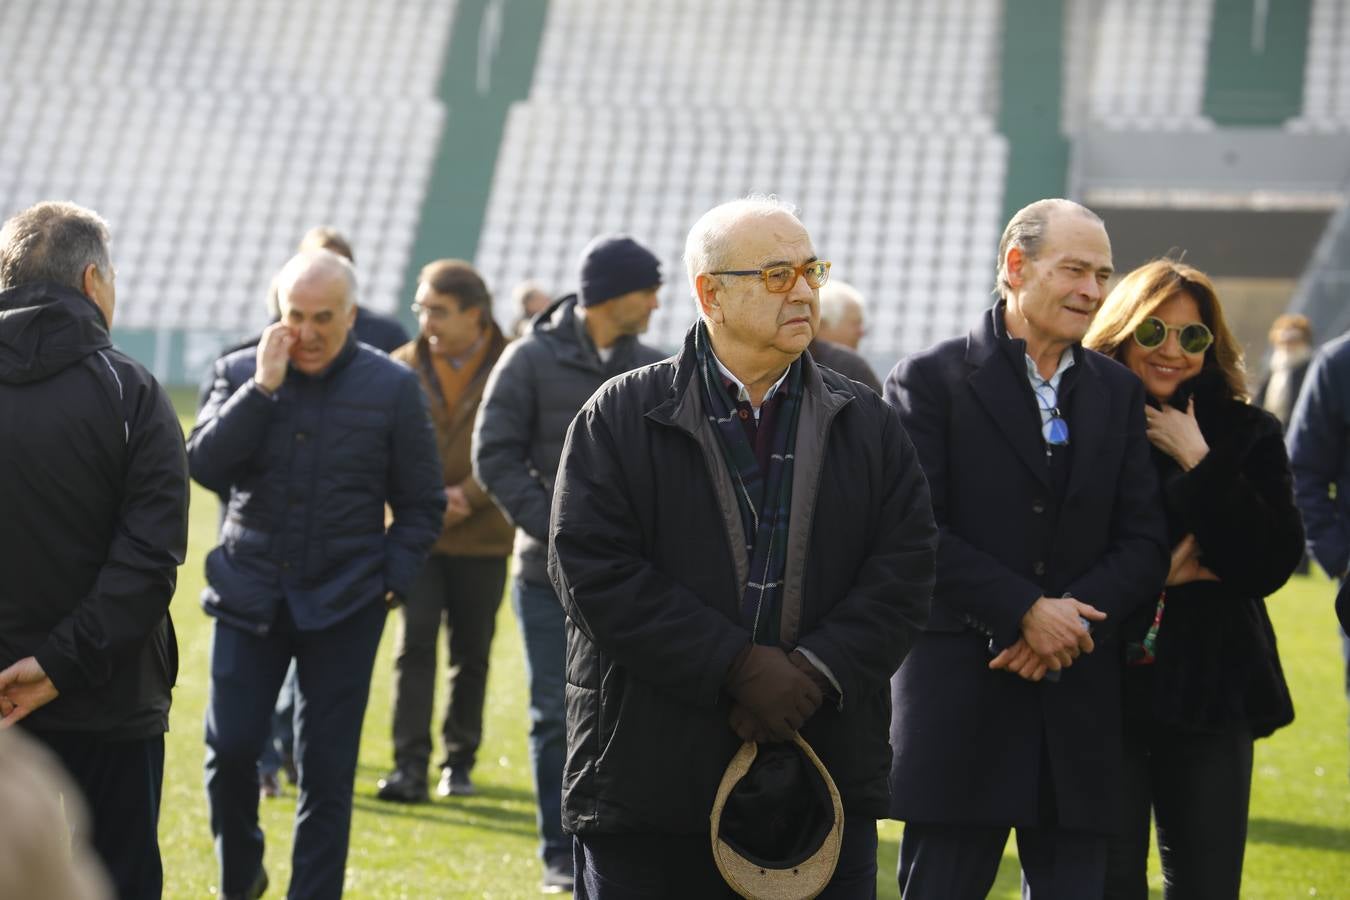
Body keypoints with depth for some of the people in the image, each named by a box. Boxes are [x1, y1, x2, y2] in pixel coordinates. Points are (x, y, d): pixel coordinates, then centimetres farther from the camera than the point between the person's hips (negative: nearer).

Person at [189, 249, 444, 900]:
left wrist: (393, 578, -3)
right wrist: (263, 387, -16)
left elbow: (422, 502, 7)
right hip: (249, 595, 1)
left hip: (344, 605, -1)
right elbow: (204, 465, -12)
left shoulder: (392, 388, 0)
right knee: (229, 747, -4)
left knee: (326, 772, 1)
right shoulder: (240, 373, 2)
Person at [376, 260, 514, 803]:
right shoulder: (403, 366, 3)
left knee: (471, 653, 8)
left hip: (482, 536, 0)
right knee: (416, 642, -9)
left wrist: (469, 496, -16)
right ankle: (411, 765, -10)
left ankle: (459, 763, 21)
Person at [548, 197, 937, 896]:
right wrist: (737, 667, -16)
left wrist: (818, 670, -14)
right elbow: (595, 570, -9)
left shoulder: (866, 425, 11)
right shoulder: (621, 418, 1)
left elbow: (904, 568, 2)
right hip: (652, 780, -2)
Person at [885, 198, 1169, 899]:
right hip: (960, 704, -4)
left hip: (1080, 707, 4)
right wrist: (1025, 612, -15)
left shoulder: (1117, 392, 14)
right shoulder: (931, 380, -1)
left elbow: (1143, 542, 8)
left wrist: (1073, 614, -10)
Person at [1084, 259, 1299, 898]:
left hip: (1211, 696, 2)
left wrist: (1199, 462, -9)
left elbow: (1271, 565, -7)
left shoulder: (1246, 435, 5)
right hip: (1104, 691, -2)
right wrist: (1160, 572, -9)